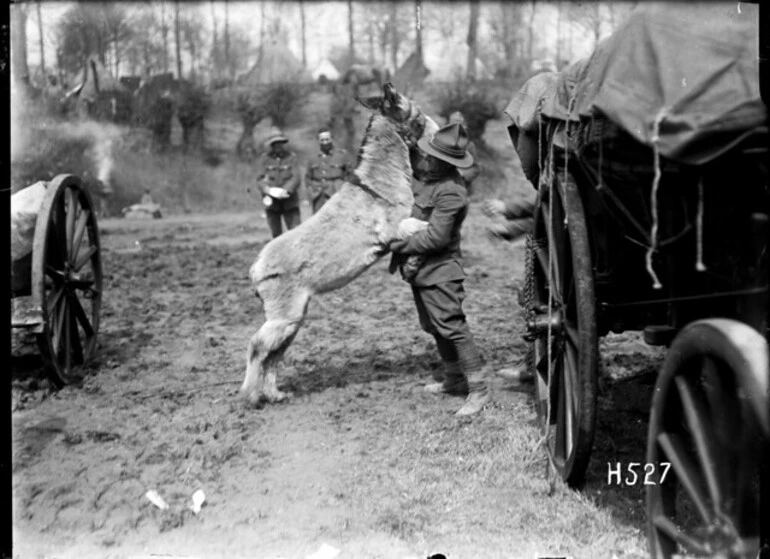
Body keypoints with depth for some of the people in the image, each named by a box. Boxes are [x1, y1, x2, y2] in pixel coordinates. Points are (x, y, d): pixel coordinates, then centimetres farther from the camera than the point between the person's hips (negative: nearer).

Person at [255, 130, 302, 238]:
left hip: (289, 202, -1)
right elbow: (260, 178, -2)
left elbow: (296, 177, -5)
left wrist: (286, 190, -22)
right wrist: (269, 190, -22)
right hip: (272, 202, 1)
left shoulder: (291, 157, 5)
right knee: (276, 233, 6)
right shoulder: (265, 158, 5)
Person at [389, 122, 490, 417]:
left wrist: (399, 245, -15)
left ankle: (478, 388, -2)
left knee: (451, 325, -9)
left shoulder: (450, 192, -24)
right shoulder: (421, 172, 2)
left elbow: (435, 237, -25)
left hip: (440, 269, -10)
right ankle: (455, 378, 31)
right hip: (420, 268, 10)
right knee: (433, 326, 17)